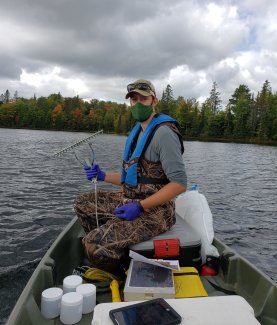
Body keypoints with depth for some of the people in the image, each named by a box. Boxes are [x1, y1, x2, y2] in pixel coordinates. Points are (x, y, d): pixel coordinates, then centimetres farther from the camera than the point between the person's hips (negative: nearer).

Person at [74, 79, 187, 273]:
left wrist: (140, 206, -22)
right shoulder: (138, 132, 14)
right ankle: (112, 250, 14)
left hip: (154, 211, -9)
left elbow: (179, 183, -21)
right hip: (131, 200, 9)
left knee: (93, 244, -21)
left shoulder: (163, 132, -16)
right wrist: (103, 176, 6)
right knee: (83, 203, 11)